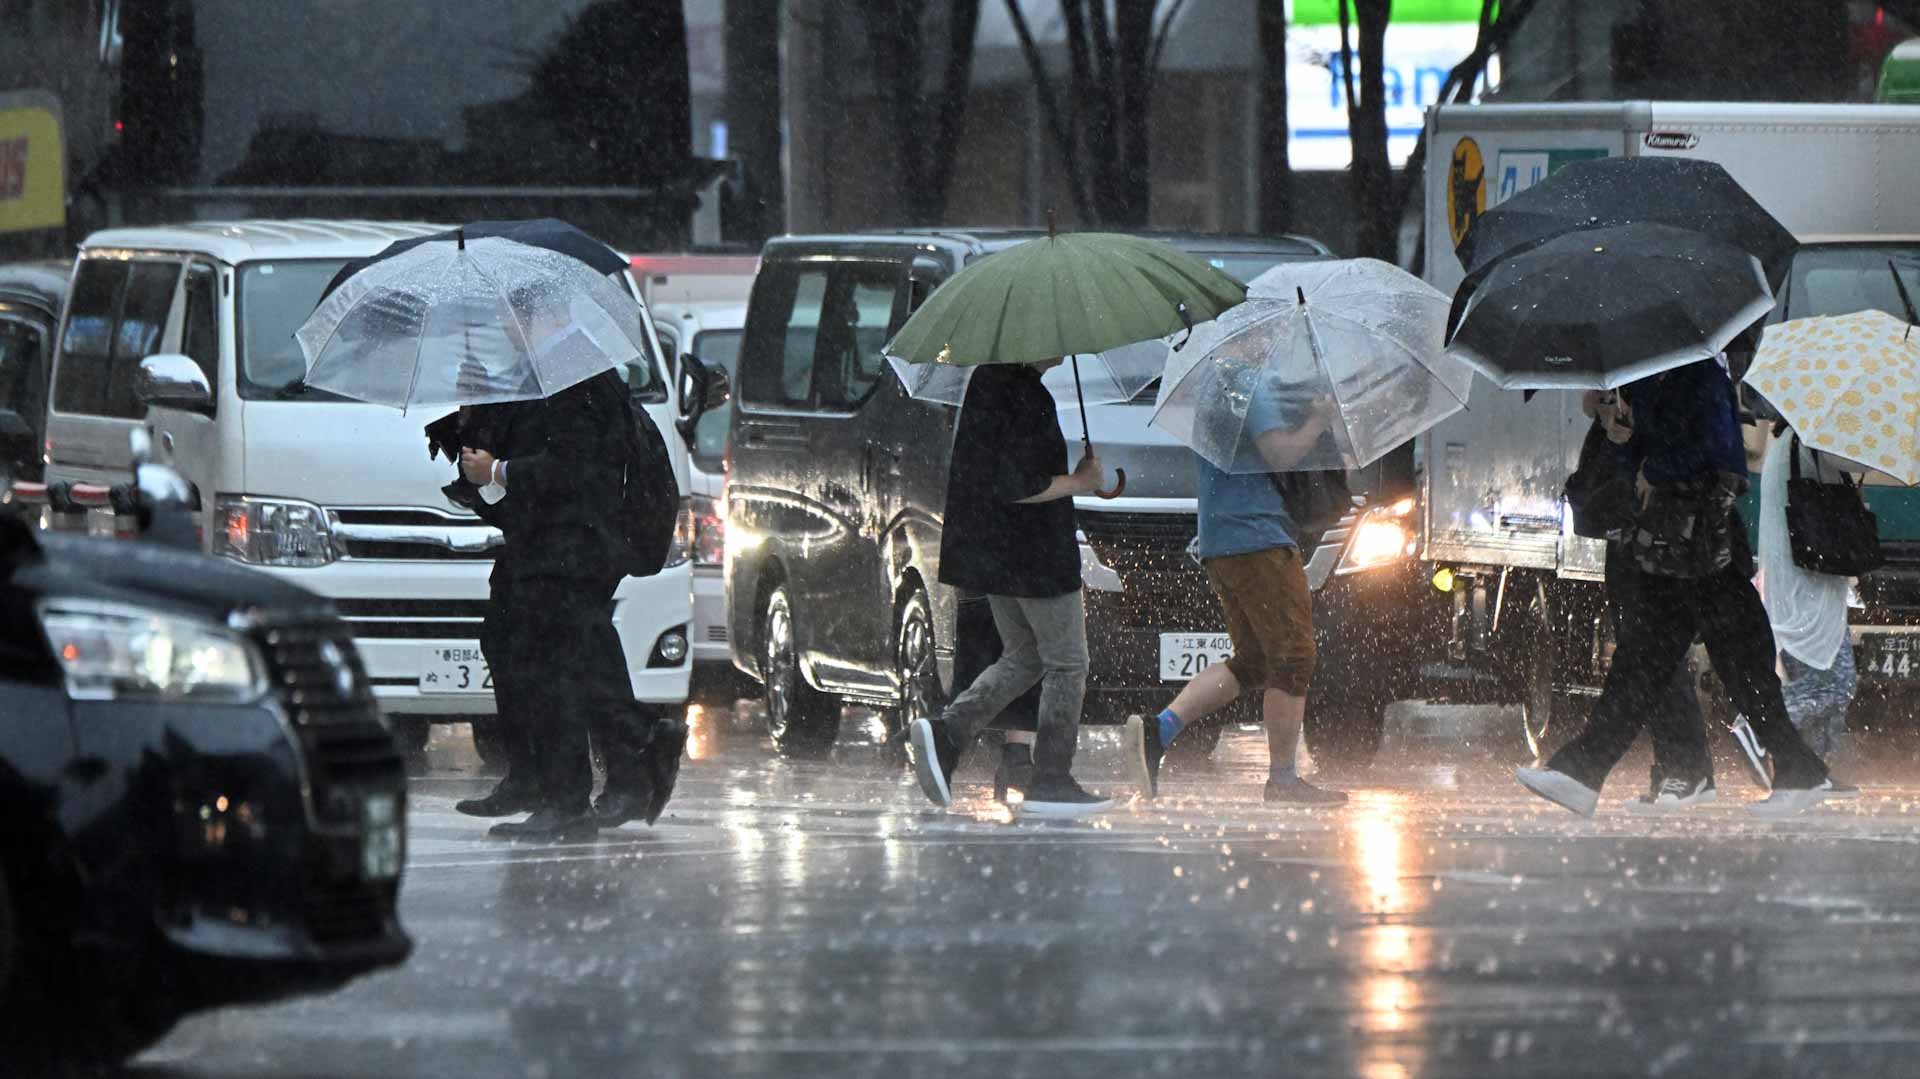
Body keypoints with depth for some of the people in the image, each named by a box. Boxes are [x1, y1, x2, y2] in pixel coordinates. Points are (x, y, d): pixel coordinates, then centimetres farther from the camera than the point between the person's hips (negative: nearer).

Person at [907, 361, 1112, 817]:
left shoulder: (987, 379, 8)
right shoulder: (1027, 399, -21)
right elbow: (1015, 485, -24)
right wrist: (1079, 482, -13)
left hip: (990, 552, 9)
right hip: (1035, 556, -9)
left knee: (1022, 659, 19)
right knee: (1066, 663, 4)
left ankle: (946, 732, 2)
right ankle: (1051, 781, 6)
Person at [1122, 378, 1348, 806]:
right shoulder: (1256, 388, -12)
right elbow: (1280, 453, -21)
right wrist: (1318, 421, -3)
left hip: (1216, 542, 10)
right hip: (1257, 535, -10)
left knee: (1251, 661, 12)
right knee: (1293, 657, -3)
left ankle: (1158, 729, -3)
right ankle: (1282, 778, -1)